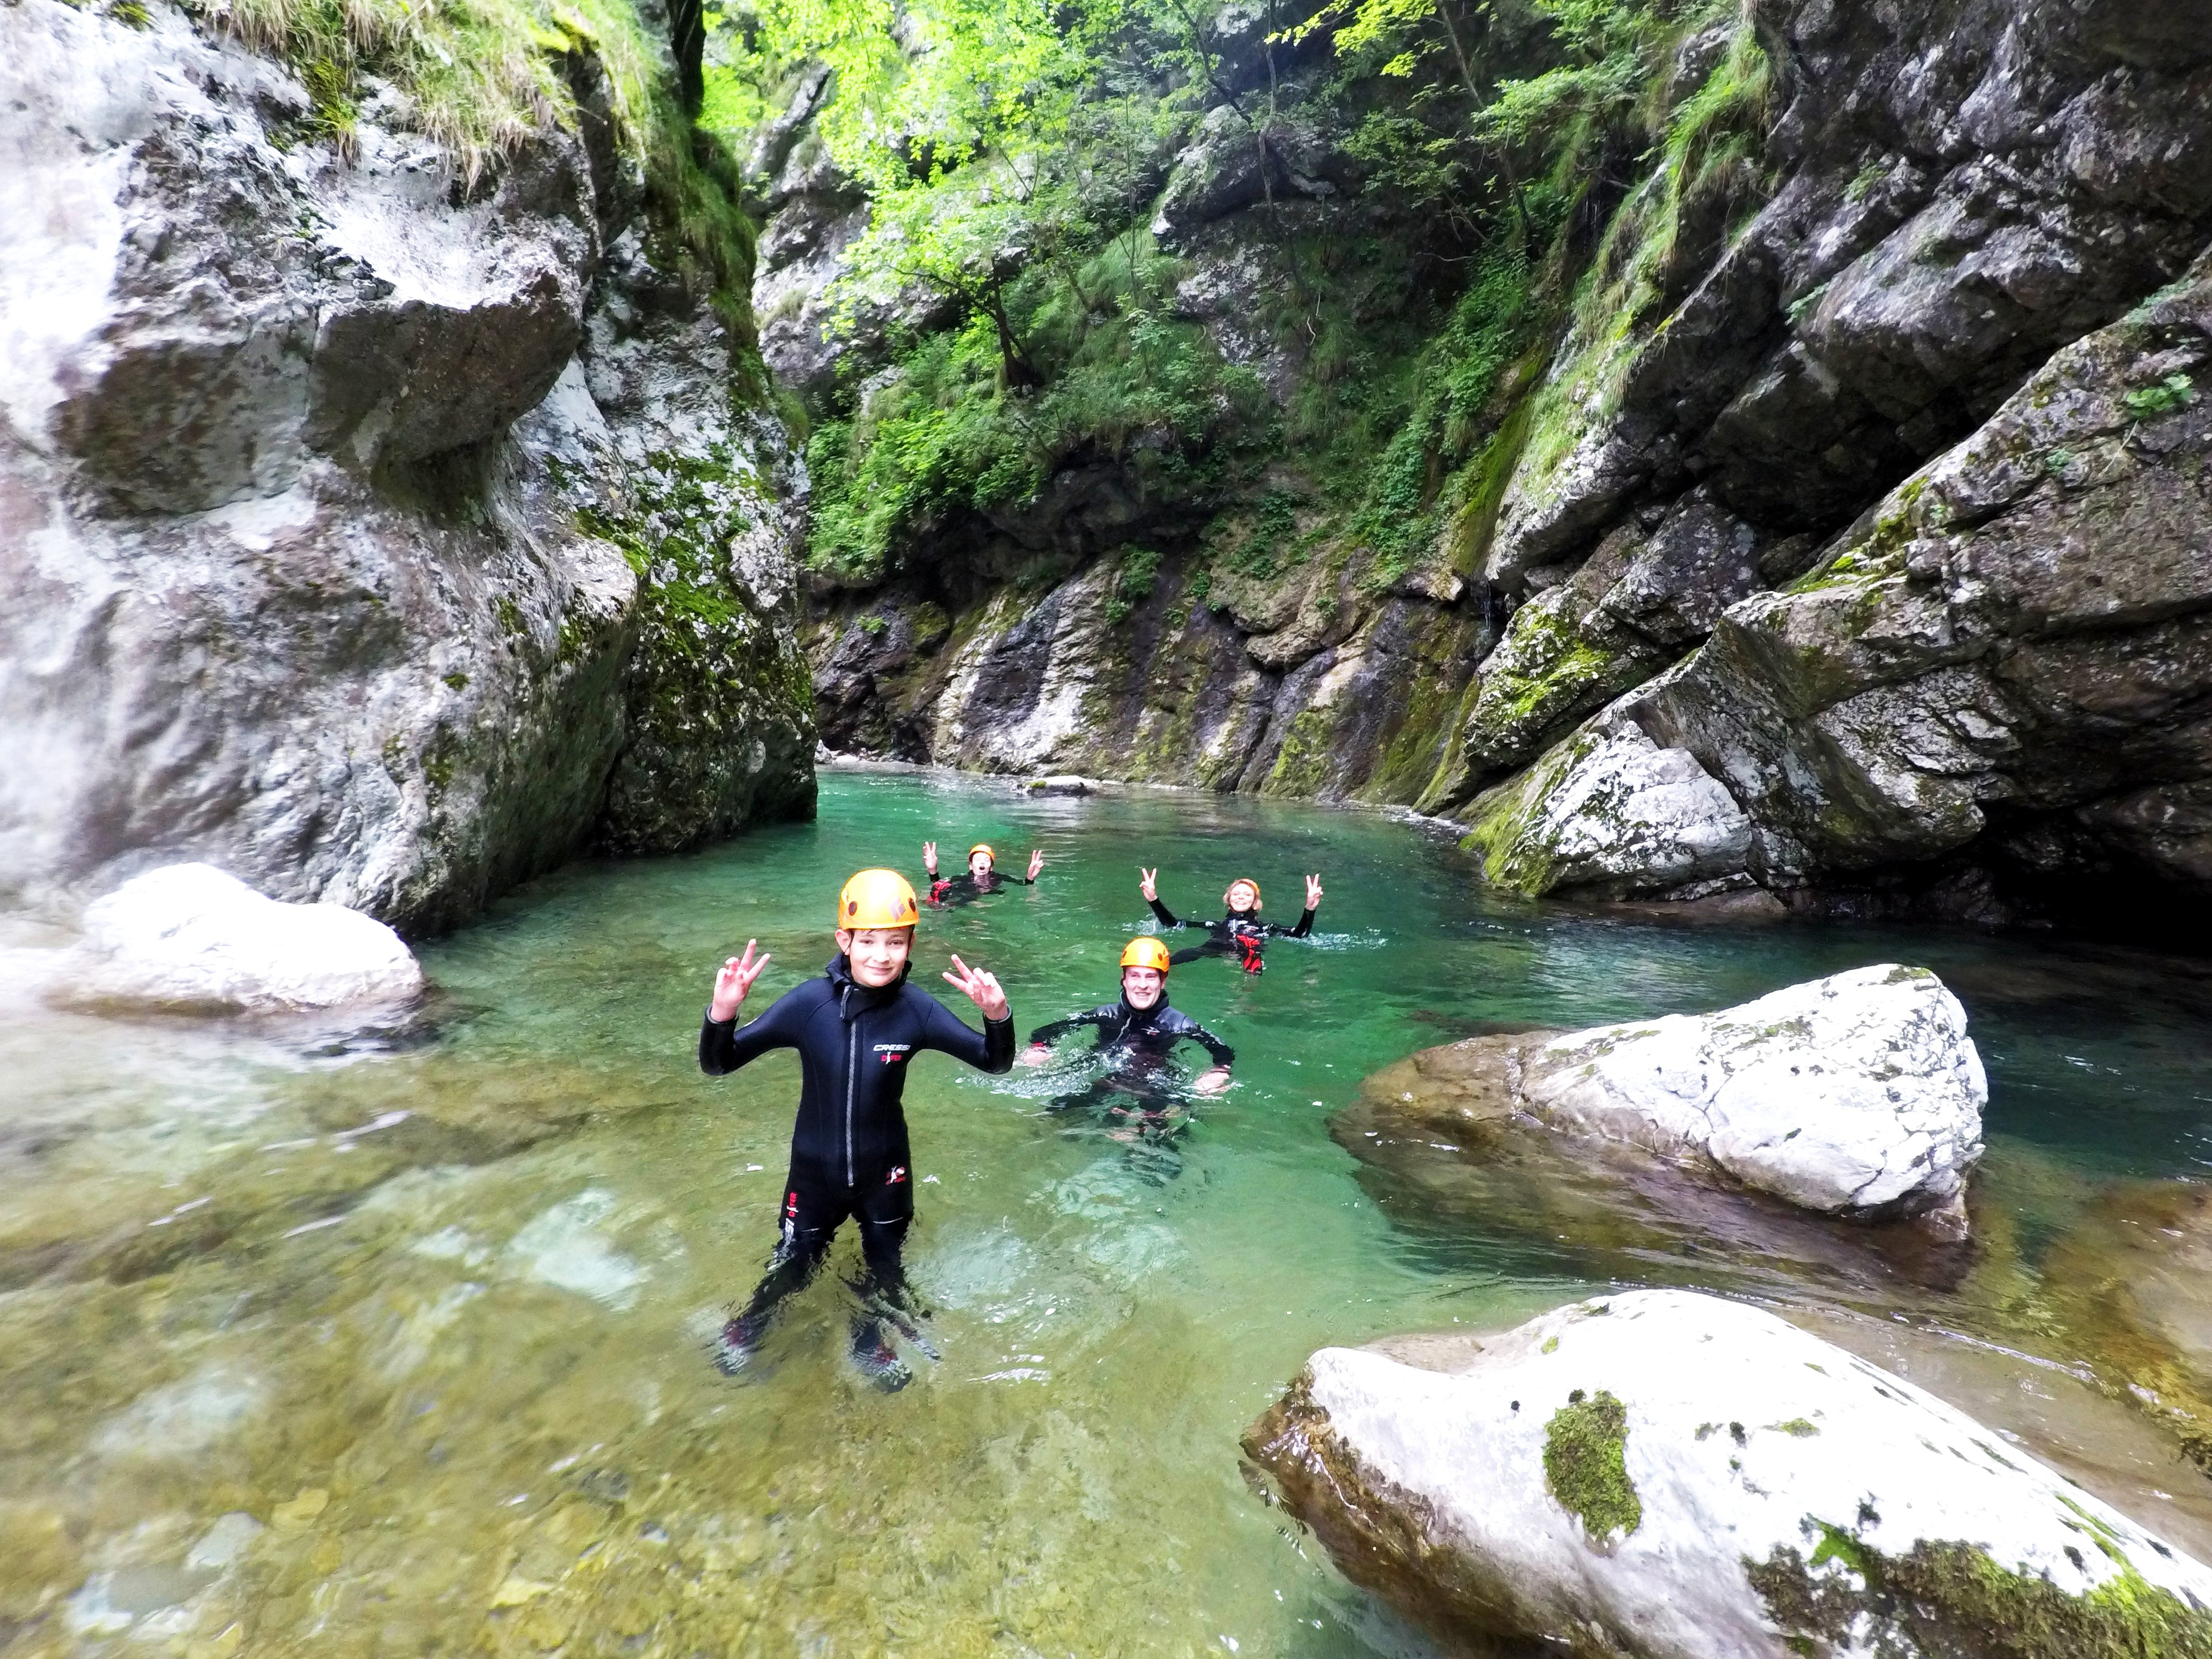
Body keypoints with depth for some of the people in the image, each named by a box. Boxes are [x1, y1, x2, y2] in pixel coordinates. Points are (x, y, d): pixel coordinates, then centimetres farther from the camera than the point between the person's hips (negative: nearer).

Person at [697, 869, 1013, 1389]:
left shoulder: (915, 1009, -20)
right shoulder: (808, 1003, -23)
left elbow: (994, 1062, -15)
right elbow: (717, 1064, -19)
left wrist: (997, 1015, -36)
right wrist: (722, 1013, -41)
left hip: (884, 1170, 1)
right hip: (815, 1169, 0)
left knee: (883, 1269, 22)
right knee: (792, 1267, 21)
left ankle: (869, 1340, 52)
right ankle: (751, 1325, 53)